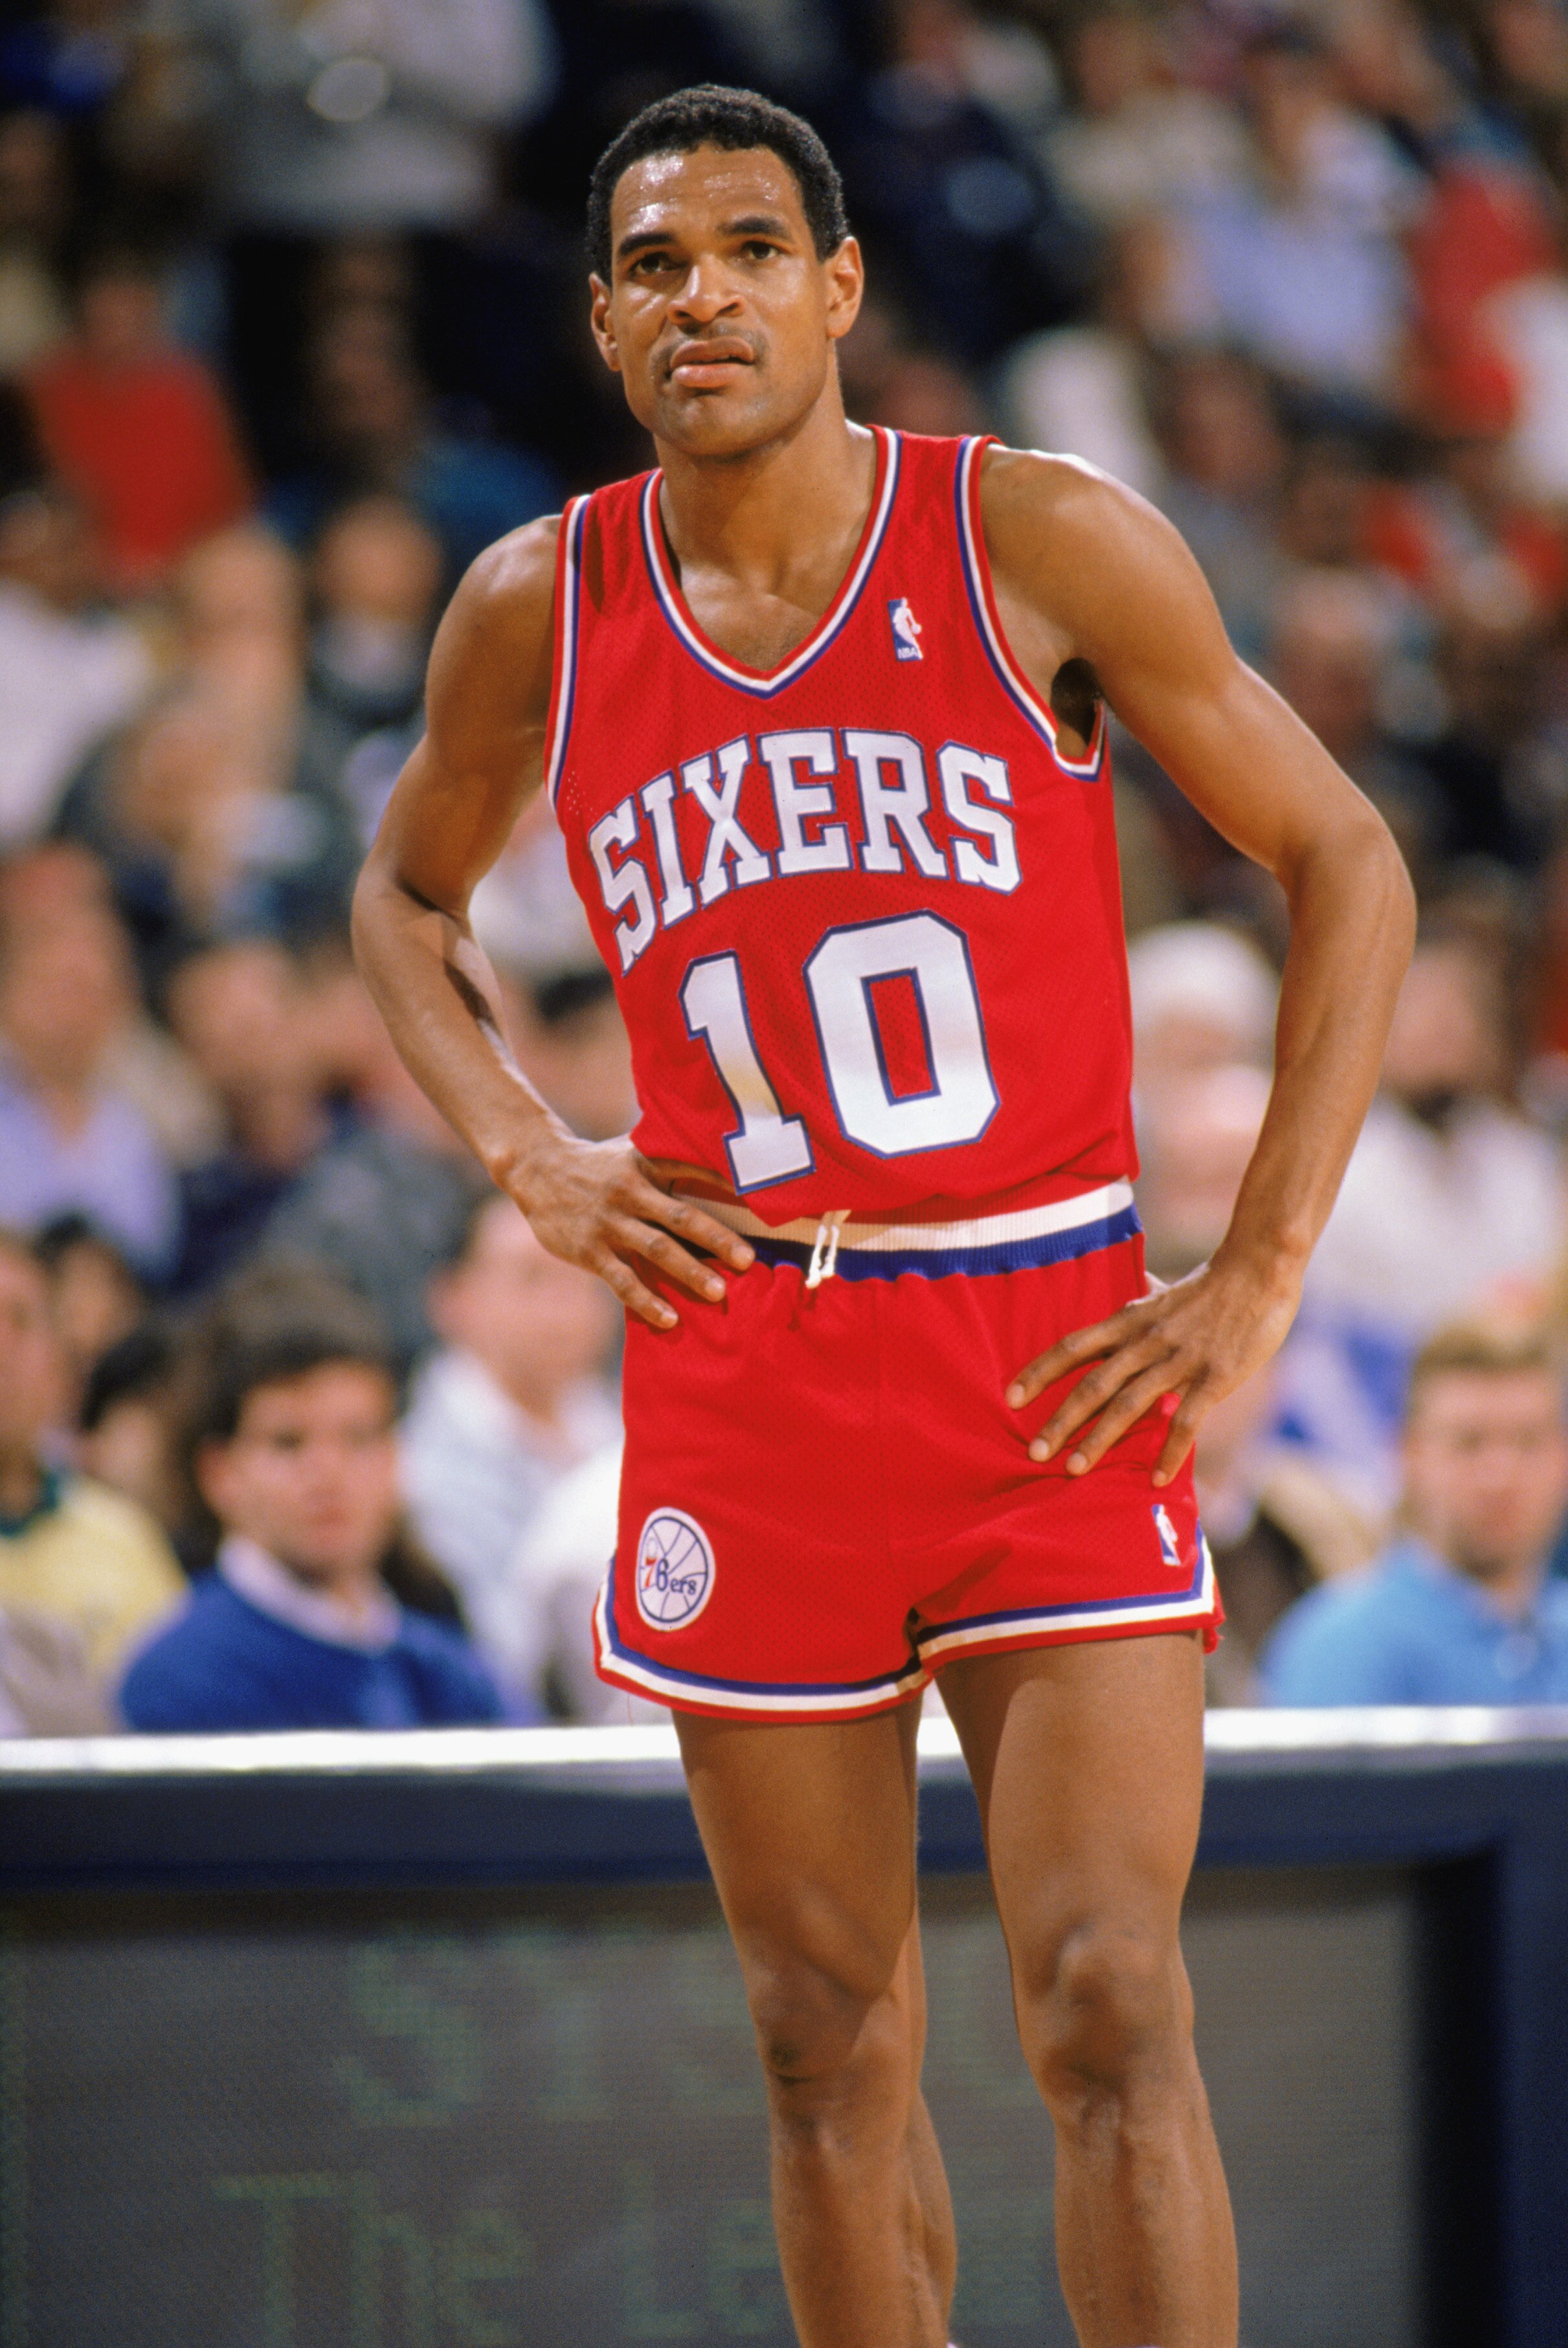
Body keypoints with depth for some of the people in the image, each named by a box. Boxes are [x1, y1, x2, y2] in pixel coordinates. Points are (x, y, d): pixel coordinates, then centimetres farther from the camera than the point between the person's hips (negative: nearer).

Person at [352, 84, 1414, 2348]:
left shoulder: (1044, 544, -4)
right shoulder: (540, 613, 4)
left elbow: (1345, 865, 2)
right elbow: (409, 896, 25)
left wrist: (1259, 1281, -5)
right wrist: (526, 1157, 6)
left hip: (1056, 1352, -3)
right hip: (742, 1363, 3)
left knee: (1110, 2012, -11)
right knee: (833, 2045, 7)